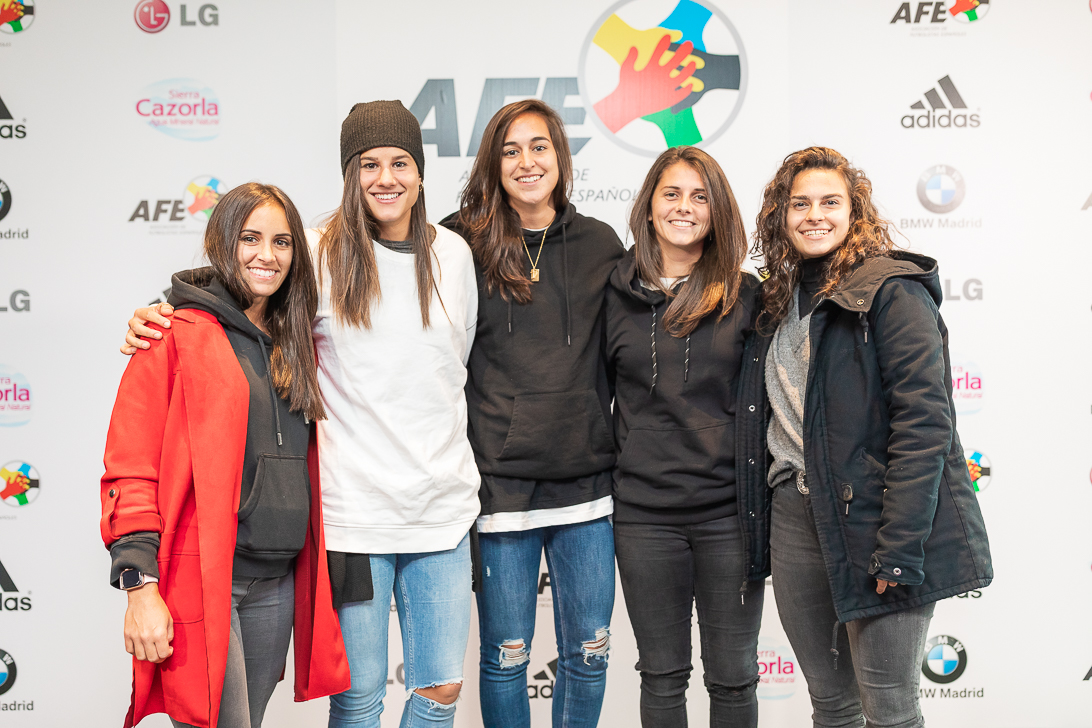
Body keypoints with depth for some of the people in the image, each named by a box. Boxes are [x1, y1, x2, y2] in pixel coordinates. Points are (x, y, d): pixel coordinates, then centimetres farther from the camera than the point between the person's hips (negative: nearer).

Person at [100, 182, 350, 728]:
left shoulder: (291, 346, 16)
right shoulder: (177, 335, -4)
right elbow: (130, 470, -9)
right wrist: (141, 586, -16)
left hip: (277, 583, 6)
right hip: (199, 579, -6)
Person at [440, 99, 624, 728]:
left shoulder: (600, 244, 8)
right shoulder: (464, 244, -1)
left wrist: (613, 449, 11)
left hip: (587, 483, 3)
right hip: (501, 483, -2)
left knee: (588, 652, 10)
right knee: (506, 655, 8)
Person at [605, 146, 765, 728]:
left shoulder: (746, 296, 1)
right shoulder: (616, 293, 4)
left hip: (729, 512, -1)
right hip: (643, 513, 1)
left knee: (733, 678, 8)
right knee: (661, 678, 11)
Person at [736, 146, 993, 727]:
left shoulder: (892, 290, -9)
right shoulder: (780, 300, 14)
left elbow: (924, 422, -16)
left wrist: (899, 549, -20)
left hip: (873, 520, -6)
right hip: (794, 516, 6)